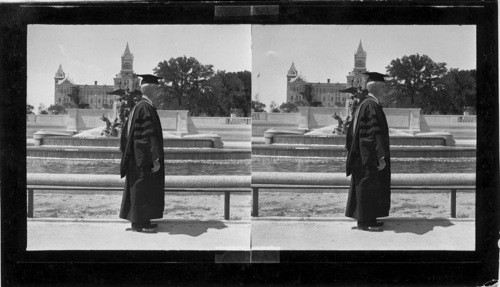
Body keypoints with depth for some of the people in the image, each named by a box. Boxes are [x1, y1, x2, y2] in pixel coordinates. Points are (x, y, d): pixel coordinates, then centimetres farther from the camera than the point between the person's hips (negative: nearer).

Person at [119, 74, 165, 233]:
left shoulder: (138, 106, 12)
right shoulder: (146, 107, -19)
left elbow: (127, 130, 19)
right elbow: (149, 135, -23)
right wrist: (155, 159, -22)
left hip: (137, 155, 10)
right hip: (144, 156, -10)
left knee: (138, 189, 14)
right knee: (143, 189, -3)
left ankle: (139, 220, 22)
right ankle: (139, 223, 4)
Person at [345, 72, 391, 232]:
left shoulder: (364, 104, 13)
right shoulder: (372, 106, -18)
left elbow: (352, 132, 19)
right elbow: (375, 133, -23)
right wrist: (381, 156, -23)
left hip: (364, 154, 10)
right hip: (370, 157, -10)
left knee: (365, 187, 14)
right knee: (368, 187, -4)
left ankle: (366, 219, 22)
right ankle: (365, 222, 2)